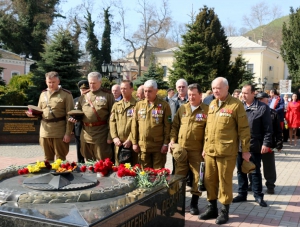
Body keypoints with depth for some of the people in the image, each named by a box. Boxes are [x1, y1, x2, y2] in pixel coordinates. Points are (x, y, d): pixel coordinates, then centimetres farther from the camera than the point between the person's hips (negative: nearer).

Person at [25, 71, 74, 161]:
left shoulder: (66, 94, -5)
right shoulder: (43, 94, 12)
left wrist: (68, 133, -14)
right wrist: (33, 114, -2)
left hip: (59, 132, -5)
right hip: (45, 131, 5)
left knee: (60, 160, 3)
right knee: (48, 159, 15)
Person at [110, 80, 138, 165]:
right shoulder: (116, 105, 14)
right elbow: (112, 122, 7)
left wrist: (130, 139, -15)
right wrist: (114, 137, -6)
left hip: (132, 142, -4)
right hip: (118, 142, 4)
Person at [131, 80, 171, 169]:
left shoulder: (164, 105, -2)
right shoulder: (139, 105, 7)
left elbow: (167, 126, -4)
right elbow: (134, 125, 7)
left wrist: (166, 143, -8)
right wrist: (134, 142, 4)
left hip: (159, 146, -3)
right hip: (143, 146, 3)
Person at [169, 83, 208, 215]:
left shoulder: (207, 110, -3)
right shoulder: (182, 109, 9)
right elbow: (175, 126, 13)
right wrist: (172, 140, 1)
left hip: (197, 150, -3)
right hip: (181, 148, 3)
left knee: (198, 176, 3)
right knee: (178, 176, 9)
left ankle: (194, 203, 18)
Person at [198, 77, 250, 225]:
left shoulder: (236, 105, -7)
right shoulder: (212, 104, 12)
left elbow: (243, 129, -7)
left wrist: (245, 150, -7)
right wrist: (205, 146, 17)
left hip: (226, 152, -6)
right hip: (210, 151, 6)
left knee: (224, 181, 3)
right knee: (209, 180, 11)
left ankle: (224, 211, 17)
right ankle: (212, 208, 26)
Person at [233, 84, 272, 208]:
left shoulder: (263, 107, -5)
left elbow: (268, 128, -7)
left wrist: (266, 143, -13)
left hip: (254, 146, -4)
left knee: (255, 171, 5)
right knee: (241, 170, 12)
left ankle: (258, 195, 18)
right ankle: (242, 194, 24)